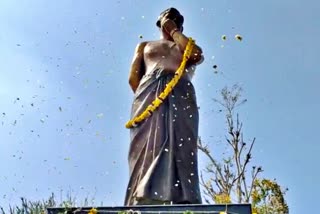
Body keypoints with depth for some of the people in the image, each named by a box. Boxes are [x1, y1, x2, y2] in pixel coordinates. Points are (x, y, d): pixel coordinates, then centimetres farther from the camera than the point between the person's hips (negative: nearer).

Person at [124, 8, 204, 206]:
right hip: (150, 93, 1)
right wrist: (145, 96, 1)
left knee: (179, 149, -20)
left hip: (181, 95, 0)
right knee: (147, 149, -19)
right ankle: (144, 203, -32)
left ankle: (182, 206, -32)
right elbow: (133, 78, 18)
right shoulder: (145, 46, 33)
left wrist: (174, 31, 17)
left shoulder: (187, 46, 32)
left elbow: (196, 54, 5)